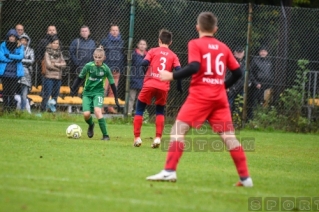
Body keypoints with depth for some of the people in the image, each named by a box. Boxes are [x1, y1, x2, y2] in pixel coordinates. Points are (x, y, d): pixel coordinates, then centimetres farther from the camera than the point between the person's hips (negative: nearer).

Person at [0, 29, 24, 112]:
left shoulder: (20, 46, 6)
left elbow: (21, 56, -9)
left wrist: (9, 56, -13)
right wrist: (14, 58, -8)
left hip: (15, 72, 0)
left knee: (13, 91, -1)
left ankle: (12, 108, 3)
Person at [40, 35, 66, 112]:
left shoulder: (59, 53, 13)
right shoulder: (47, 53, -2)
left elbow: (64, 64, 4)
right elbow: (48, 65, -10)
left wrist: (55, 64, -11)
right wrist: (59, 66, -2)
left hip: (58, 77, 5)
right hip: (49, 77, -5)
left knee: (55, 95, 6)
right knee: (46, 95, -9)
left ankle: (53, 110, 11)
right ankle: (43, 110, -7)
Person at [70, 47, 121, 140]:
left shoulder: (106, 69, -8)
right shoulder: (88, 66, -9)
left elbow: (112, 84, 1)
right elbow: (80, 78, 2)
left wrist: (116, 99, 2)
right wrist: (73, 88, -8)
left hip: (98, 92, -1)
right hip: (87, 93, 1)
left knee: (97, 110, -27)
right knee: (86, 114, -15)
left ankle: (105, 135, -20)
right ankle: (91, 125, 23)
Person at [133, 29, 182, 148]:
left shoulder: (153, 51, 5)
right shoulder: (173, 55, 10)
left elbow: (144, 63, -8)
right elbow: (178, 70, -3)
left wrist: (144, 63, 14)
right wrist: (179, 85, 7)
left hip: (149, 84, -2)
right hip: (163, 87, 2)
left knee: (139, 110, 12)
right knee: (160, 112, 19)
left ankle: (137, 138, 3)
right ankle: (158, 138, 4)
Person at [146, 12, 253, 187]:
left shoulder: (195, 44, -1)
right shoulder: (223, 47, 13)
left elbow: (194, 67, -16)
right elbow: (237, 72, 13)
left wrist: (172, 76, -10)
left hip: (200, 96, -5)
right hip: (220, 98, 5)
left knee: (178, 129, -4)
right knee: (228, 136, 7)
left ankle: (169, 171, -16)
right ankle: (245, 177, 6)